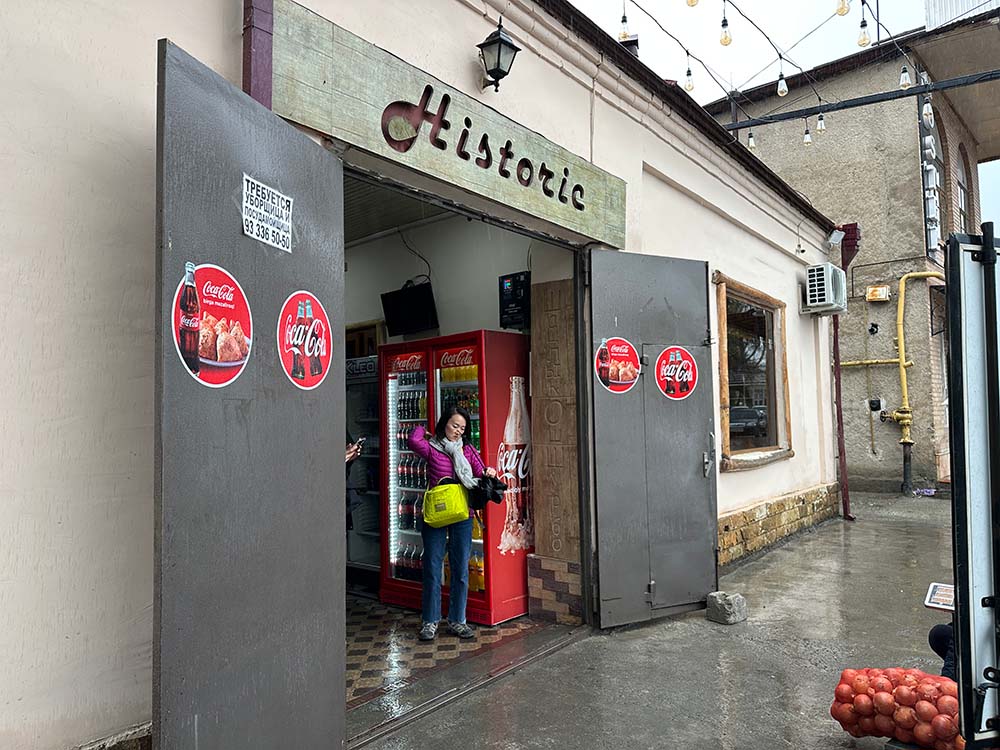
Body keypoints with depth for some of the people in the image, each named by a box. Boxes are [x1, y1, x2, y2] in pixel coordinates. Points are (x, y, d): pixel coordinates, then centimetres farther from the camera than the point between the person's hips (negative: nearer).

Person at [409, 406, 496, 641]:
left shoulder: (467, 450, 11)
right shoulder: (432, 448, -1)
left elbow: (479, 475, 9)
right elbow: (414, 441, -21)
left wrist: (488, 473, -14)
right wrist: (423, 429, 0)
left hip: (462, 516, 3)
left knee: (461, 569, 8)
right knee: (432, 568, 4)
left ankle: (457, 620, 22)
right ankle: (430, 621, 18)